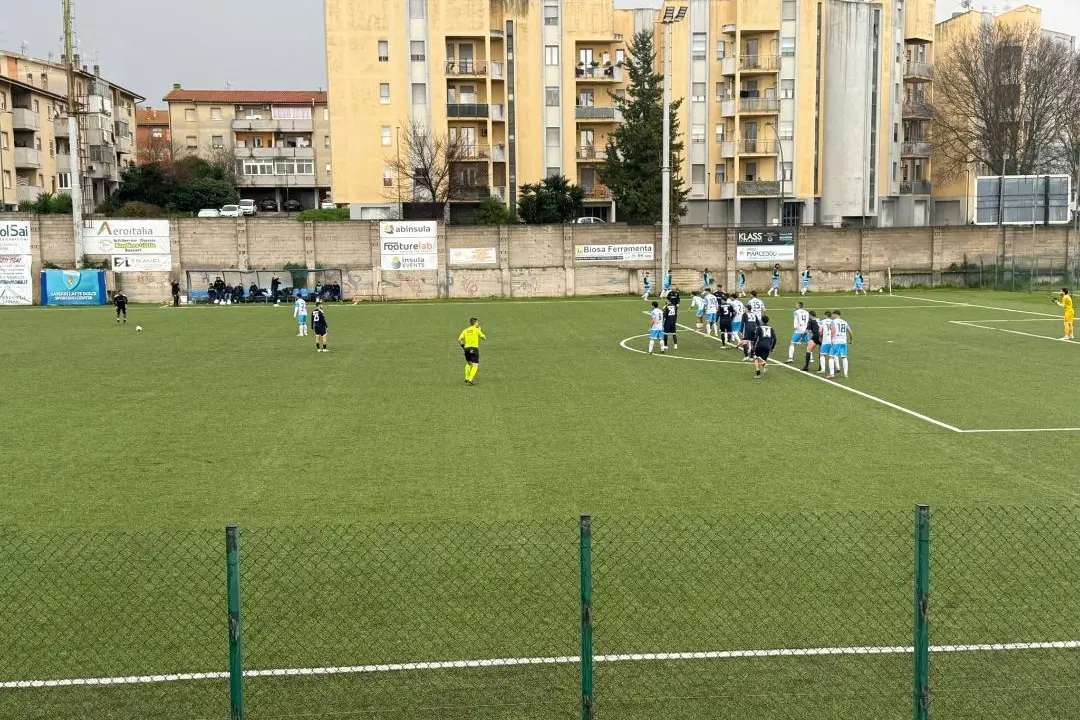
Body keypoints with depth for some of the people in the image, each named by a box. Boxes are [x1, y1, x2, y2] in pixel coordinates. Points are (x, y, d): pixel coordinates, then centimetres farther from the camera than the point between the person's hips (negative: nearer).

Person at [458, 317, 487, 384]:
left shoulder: (465, 330, 9)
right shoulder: (477, 330, -2)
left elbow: (459, 339, -1)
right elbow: (484, 338, 2)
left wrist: (463, 346, 13)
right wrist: (480, 331, 17)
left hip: (467, 348, 5)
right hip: (474, 348, -5)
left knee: (468, 363, 26)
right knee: (475, 365, -5)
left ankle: (466, 379, 29)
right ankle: (470, 380, -17)